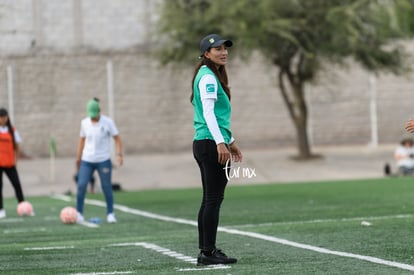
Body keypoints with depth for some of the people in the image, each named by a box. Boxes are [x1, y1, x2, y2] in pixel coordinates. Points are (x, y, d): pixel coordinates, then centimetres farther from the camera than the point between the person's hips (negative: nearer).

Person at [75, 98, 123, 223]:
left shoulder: (108, 122, -6)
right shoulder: (84, 123, 4)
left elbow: (117, 138, -4)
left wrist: (119, 154, -15)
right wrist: (78, 157, 12)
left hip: (103, 160, -2)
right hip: (87, 160, 2)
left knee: (107, 187, -1)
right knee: (81, 185, -8)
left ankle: (110, 214, 11)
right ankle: (79, 213, 1)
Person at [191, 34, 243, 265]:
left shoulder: (212, 76, 21)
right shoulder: (208, 77, -10)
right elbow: (208, 112, -20)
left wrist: (230, 141, 27)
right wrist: (220, 143, -26)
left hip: (205, 144, 11)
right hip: (211, 144, -11)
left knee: (210, 200, 11)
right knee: (214, 199, -10)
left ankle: (206, 251, 14)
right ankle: (208, 253, -11)